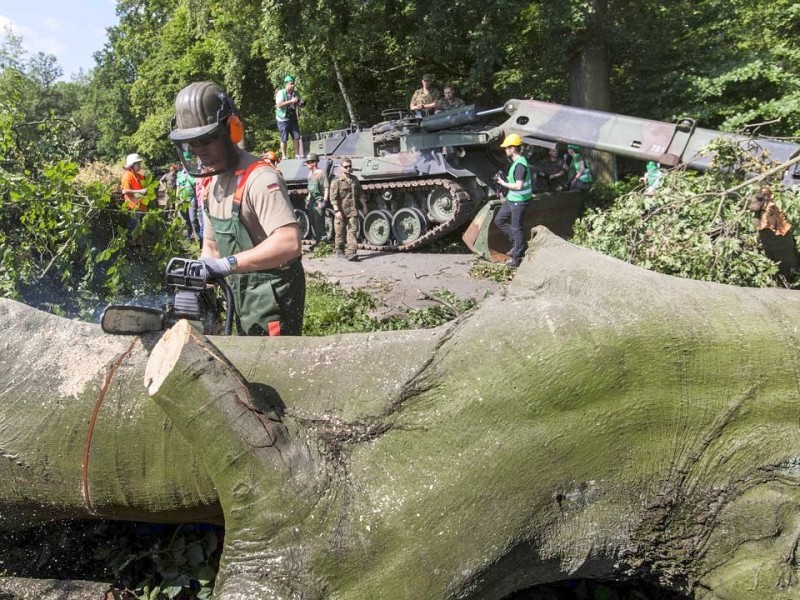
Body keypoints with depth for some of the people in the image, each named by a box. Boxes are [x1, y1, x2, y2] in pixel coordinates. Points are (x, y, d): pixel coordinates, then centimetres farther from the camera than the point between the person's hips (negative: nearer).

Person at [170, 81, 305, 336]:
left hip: (272, 296, -9)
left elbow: (289, 243, -35)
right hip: (240, 293, 9)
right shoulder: (210, 181, 7)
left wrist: (227, 265, -33)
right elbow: (211, 244, 15)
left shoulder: (259, 178, -22)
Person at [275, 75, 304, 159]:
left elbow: (297, 104, 22)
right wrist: (291, 101, -24)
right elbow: (279, 105, -20)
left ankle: (297, 154, 6)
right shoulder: (281, 93, -7)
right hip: (283, 119, -5)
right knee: (284, 139, -2)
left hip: (293, 118, 5)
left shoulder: (295, 93, 10)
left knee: (297, 137, 0)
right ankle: (284, 156, 5)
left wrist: (300, 103, -3)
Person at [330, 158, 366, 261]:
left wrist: (364, 206, 17)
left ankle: (351, 252, -8)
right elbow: (333, 198, -11)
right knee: (340, 233, 7)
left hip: (353, 211, 4)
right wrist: (337, 211, -19)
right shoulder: (336, 181, -6)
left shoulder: (354, 179, 11)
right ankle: (340, 251, 22)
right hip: (341, 211, -4)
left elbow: (360, 194, 20)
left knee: (352, 231, -5)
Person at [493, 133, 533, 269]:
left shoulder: (520, 164, -23)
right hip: (511, 199, 10)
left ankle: (518, 259, 9)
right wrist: (505, 178, 5)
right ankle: (516, 243, 25)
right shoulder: (516, 161, 9)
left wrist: (504, 183, -16)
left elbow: (518, 186, -28)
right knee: (499, 220, 17)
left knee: (516, 228, -1)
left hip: (519, 201, -10)